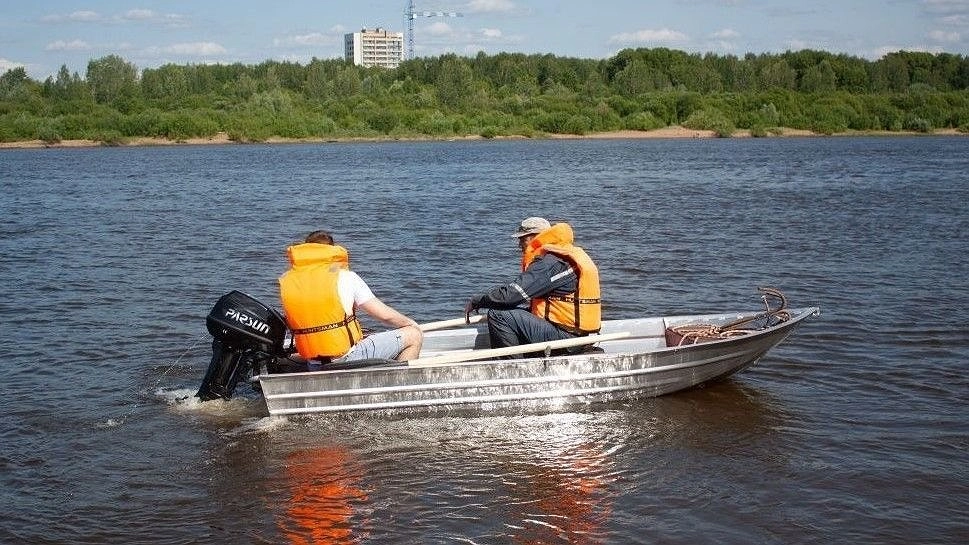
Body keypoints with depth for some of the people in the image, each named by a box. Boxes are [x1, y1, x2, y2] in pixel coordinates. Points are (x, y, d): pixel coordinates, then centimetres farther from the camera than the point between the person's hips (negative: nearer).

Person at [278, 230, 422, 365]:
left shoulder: (285, 281, 3)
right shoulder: (345, 277, -8)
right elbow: (385, 315, -5)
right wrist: (411, 324, 16)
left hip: (314, 367, 6)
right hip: (347, 359, -5)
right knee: (413, 336, 5)